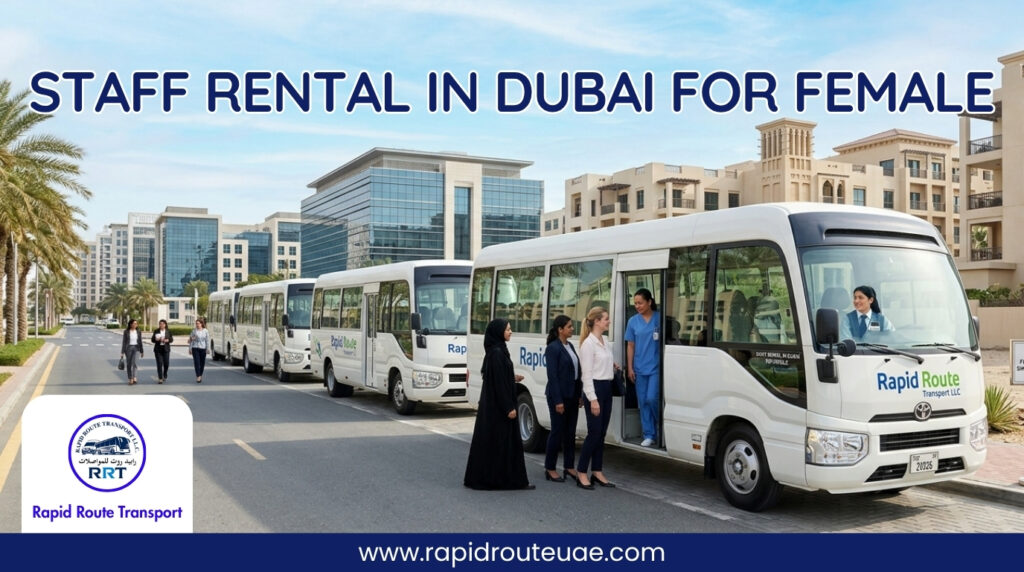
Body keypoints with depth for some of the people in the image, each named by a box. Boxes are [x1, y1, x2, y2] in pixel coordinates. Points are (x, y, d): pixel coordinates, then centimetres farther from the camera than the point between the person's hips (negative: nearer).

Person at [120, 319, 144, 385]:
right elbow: (124, 342, -2)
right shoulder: (126, 332, -2)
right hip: (128, 348, -1)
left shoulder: (138, 332, 6)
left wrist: (141, 351, 12)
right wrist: (122, 352, -6)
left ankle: (134, 378, -23)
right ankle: (130, 379, 13)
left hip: (136, 348, 1)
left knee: (135, 363, -17)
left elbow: (140, 342, 11)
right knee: (129, 364, 4)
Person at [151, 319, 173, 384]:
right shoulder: (156, 331, 4)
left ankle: (165, 376, 25)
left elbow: (172, 339, 6)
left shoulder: (168, 331, 7)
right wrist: (156, 339, -16)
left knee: (166, 363, -2)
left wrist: (167, 340, -14)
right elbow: (152, 340, 4)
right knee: (159, 364, -5)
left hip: (166, 349, 1)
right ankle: (160, 378, -1)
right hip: (158, 349, -1)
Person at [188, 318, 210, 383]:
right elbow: (191, 340, 5)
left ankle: (200, 375, 23)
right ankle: (198, 376, -13)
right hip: (195, 348, -1)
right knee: (197, 362, -10)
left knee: (202, 363, 6)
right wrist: (190, 348, 3)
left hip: (203, 349, 1)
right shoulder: (194, 330, 1)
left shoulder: (205, 331, 3)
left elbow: (207, 340, 5)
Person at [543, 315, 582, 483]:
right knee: (557, 431, 0)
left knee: (570, 432, 12)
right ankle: (550, 469, 10)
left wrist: (580, 395, 9)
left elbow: (577, 371, 14)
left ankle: (569, 467, 20)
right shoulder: (553, 348, -13)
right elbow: (552, 376, -16)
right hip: (559, 396, -8)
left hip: (572, 396, 8)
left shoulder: (570, 346, 12)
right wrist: (558, 401, -18)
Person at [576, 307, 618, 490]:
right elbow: (586, 373, -17)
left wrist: (612, 367, 8)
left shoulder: (605, 342, 13)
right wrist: (593, 399, -20)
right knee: (594, 433, -7)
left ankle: (597, 472, 18)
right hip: (594, 389, -8)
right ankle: (581, 473, 2)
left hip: (607, 389, 8)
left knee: (601, 433, 11)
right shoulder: (588, 343, -13)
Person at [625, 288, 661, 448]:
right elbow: (630, 346, 8)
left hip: (656, 367, -4)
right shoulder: (633, 321, 6)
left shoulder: (660, 318, -4)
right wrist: (630, 368, 4)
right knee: (643, 401, 6)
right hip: (640, 368, 4)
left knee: (652, 398, -10)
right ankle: (649, 435, 15)